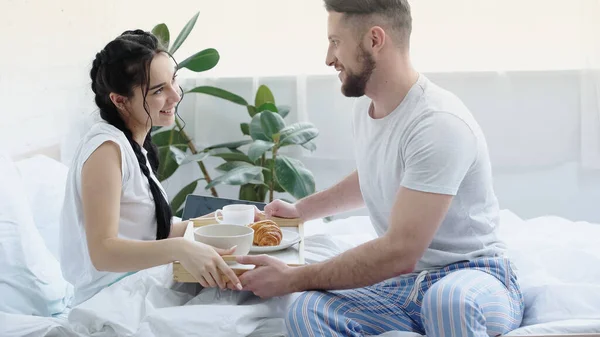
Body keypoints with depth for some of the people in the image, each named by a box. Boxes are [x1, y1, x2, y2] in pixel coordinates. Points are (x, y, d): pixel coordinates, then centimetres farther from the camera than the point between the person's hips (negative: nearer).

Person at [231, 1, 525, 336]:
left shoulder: (438, 123, -22)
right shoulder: (366, 105, 5)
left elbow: (400, 252, -26)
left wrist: (294, 278, -19)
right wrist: (301, 209, 27)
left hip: (473, 275, -6)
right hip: (401, 281, 6)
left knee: (451, 300, -43)